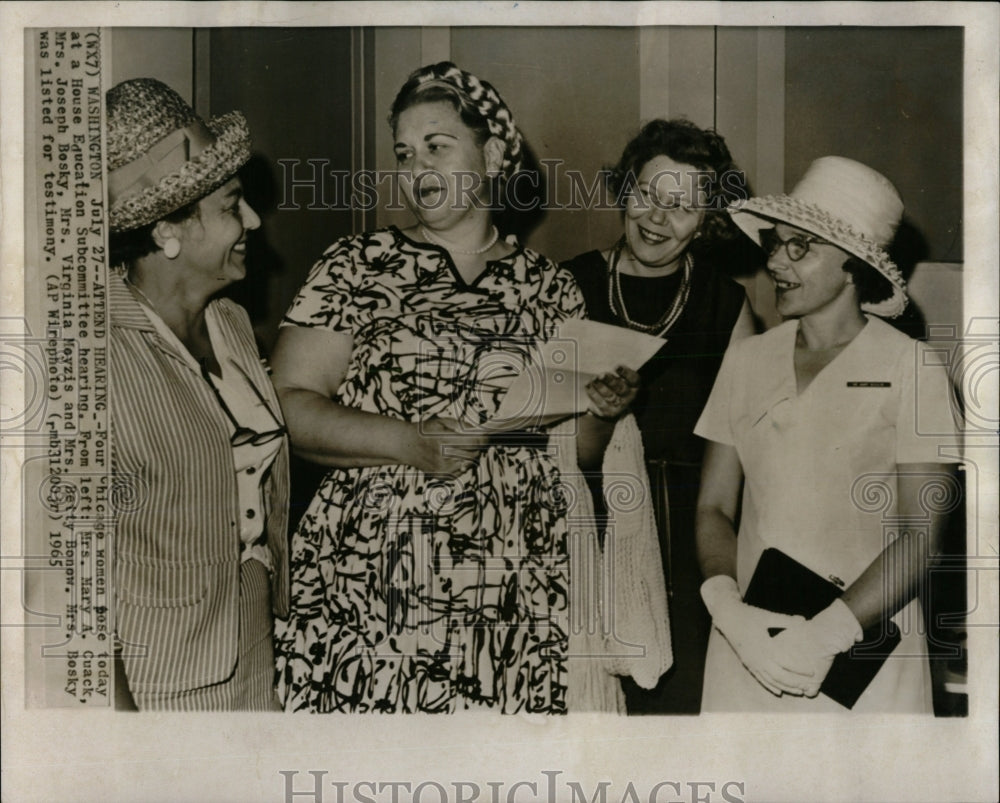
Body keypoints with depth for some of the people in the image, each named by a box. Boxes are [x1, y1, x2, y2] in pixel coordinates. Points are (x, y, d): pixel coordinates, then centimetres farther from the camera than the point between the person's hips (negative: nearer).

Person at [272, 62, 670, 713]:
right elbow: (287, 407, -4)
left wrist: (603, 413, -5)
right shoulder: (358, 266, 4)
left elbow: (578, 450, 16)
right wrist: (411, 444, -15)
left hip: (516, 592, 2)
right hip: (376, 580, -2)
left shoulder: (549, 287, 11)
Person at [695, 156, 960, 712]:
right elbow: (713, 508, 5)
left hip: (865, 661, -3)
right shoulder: (747, 362, 5)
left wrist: (826, 635, -19)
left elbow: (922, 535, -10)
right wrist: (730, 612, -12)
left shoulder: (910, 370, -6)